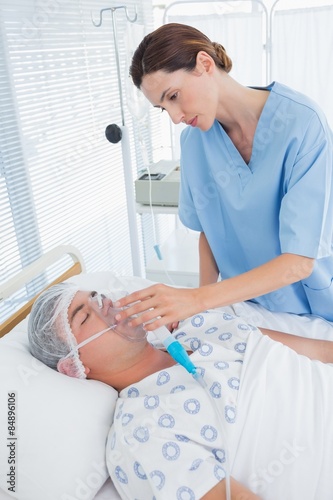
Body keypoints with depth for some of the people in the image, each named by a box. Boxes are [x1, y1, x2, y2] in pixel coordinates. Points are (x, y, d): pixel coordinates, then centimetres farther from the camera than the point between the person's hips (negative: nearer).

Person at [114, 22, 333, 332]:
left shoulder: (302, 123, -24)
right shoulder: (194, 139, -8)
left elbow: (299, 260, -28)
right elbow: (209, 229, 0)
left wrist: (198, 298, -36)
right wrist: (201, 304, -13)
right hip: (242, 303, 3)